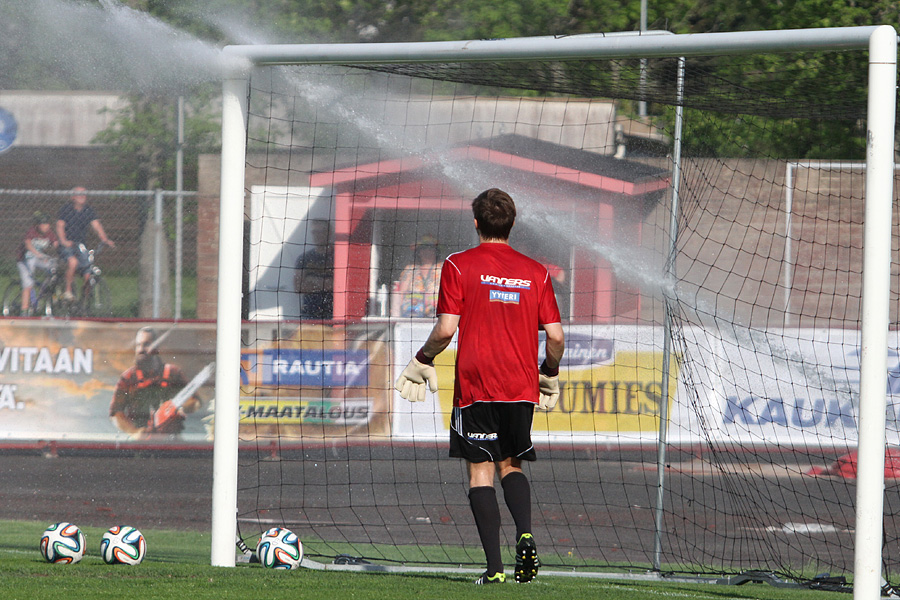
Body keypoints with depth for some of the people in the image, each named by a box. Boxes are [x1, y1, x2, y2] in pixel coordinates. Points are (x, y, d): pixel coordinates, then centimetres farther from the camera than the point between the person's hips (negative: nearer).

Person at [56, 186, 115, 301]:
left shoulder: (89, 211, 4)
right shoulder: (66, 209, -4)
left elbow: (96, 225, -7)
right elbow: (60, 226, -13)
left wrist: (104, 239, -25)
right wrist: (64, 241, -32)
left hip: (81, 246, 4)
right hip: (67, 245, -4)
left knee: (88, 276, -6)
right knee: (73, 262, -34)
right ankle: (67, 291, -22)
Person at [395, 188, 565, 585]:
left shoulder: (459, 266, -3)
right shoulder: (536, 272, 6)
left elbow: (445, 329, -9)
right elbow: (555, 336, 3)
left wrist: (421, 363, 8)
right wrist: (550, 375, 21)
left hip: (476, 387, -3)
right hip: (521, 388, 3)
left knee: (481, 472, 0)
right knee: (511, 464, 19)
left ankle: (494, 566, -7)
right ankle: (525, 535, -6)